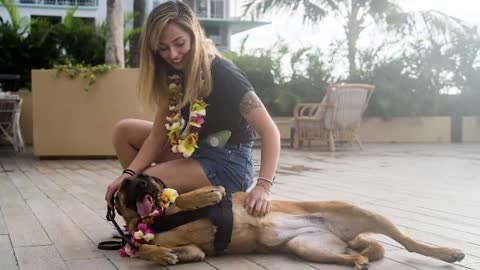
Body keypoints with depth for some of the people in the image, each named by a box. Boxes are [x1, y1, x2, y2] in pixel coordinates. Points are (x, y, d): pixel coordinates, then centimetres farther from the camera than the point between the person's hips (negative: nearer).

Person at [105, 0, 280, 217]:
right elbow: (158, 135, -2)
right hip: (194, 151, 8)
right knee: (123, 131, 3)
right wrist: (129, 174, -18)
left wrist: (263, 186, -38)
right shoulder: (173, 75, 0)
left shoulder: (222, 74, -23)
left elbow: (270, 132, -25)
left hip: (229, 163, -8)